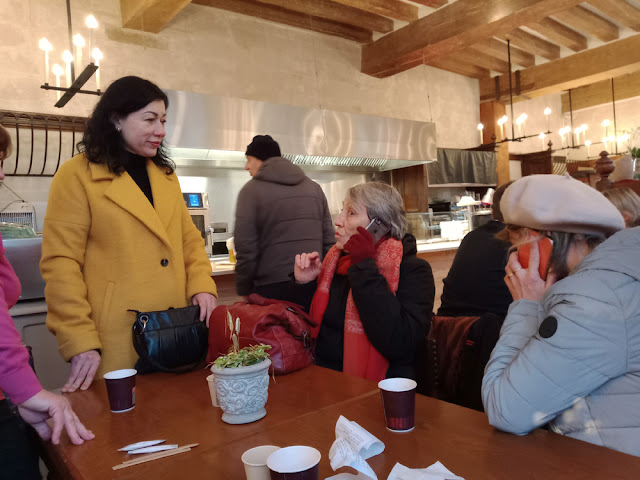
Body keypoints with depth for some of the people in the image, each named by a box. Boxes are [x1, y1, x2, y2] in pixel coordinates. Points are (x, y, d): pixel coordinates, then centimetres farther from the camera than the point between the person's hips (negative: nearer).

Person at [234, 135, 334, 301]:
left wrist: (244, 291, 1)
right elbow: (329, 240, 11)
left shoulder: (252, 190, -4)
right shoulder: (314, 187, 12)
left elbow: (246, 249, -9)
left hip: (272, 287, -5)